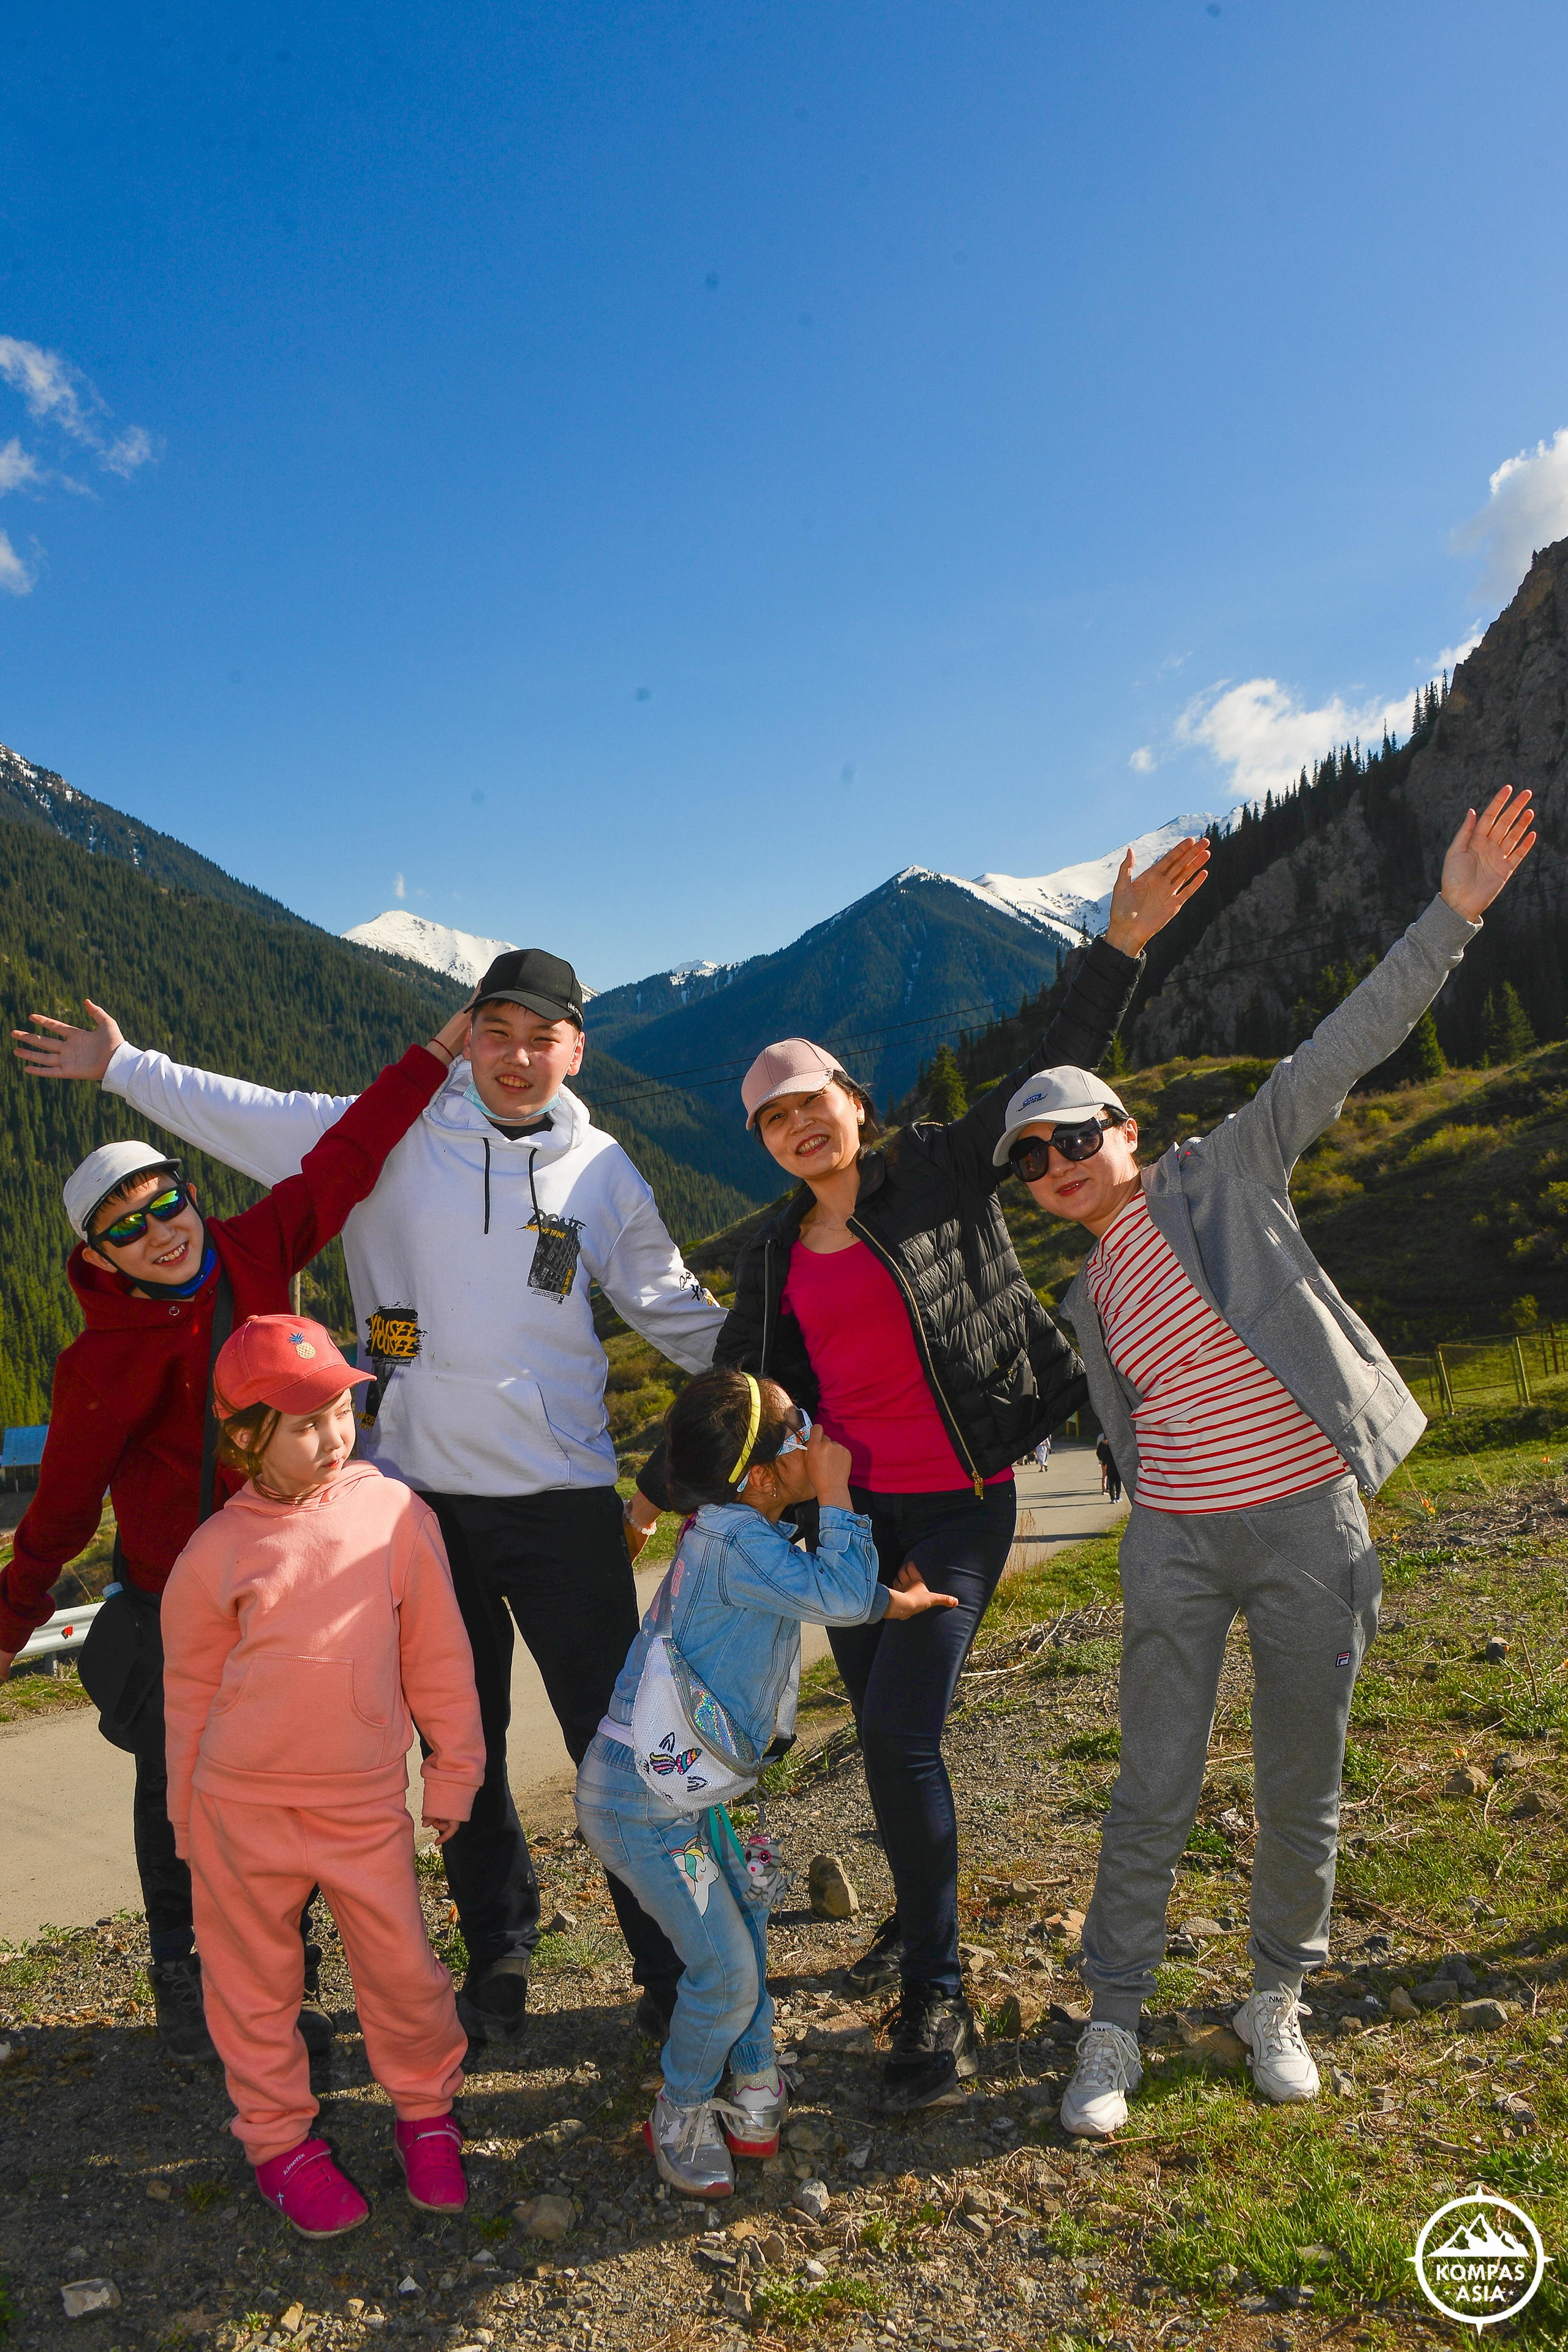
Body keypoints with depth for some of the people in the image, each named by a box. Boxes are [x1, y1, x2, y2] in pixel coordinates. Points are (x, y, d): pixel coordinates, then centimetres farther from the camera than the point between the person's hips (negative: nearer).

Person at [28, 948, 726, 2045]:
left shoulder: (603, 1172, 4)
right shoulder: (391, 1135, 1)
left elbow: (676, 1308, 13)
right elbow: (248, 1115, 8)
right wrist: (123, 1065, 10)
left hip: (562, 1499, 0)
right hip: (418, 1491, 1)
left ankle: (673, 1964, 19)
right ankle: (498, 1955, 33)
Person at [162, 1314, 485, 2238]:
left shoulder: (394, 1512, -7)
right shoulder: (218, 1550, -6)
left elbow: (437, 1657, 2)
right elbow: (190, 1689, 7)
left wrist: (455, 1772, 7)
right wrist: (190, 1818, 13)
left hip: (366, 1806, 0)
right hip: (242, 1808, 0)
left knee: (404, 1970, 6)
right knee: (256, 1982, 14)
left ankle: (426, 2111, 33)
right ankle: (279, 2138, 37)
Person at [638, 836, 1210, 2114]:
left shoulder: (940, 1172, -3)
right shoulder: (774, 1256, 9)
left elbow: (1053, 1073, -8)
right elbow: (734, 1388, 16)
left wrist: (1123, 942, -18)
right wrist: (653, 1489, 16)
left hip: (962, 1503, -5)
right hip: (849, 1507, 5)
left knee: (902, 1730, -14)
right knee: (884, 1732, 14)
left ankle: (938, 1998, 2)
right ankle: (918, 1914, 40)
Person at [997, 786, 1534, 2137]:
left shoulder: (1225, 1173, -3)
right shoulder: (1090, 1299, 9)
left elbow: (1343, 1050, -10)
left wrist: (1452, 918, -16)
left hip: (1309, 1526, -2)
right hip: (1176, 1544, 3)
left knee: (1300, 1790, 10)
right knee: (1154, 1795, 4)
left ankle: (1277, 2001, 32)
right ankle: (1114, 2028, 19)